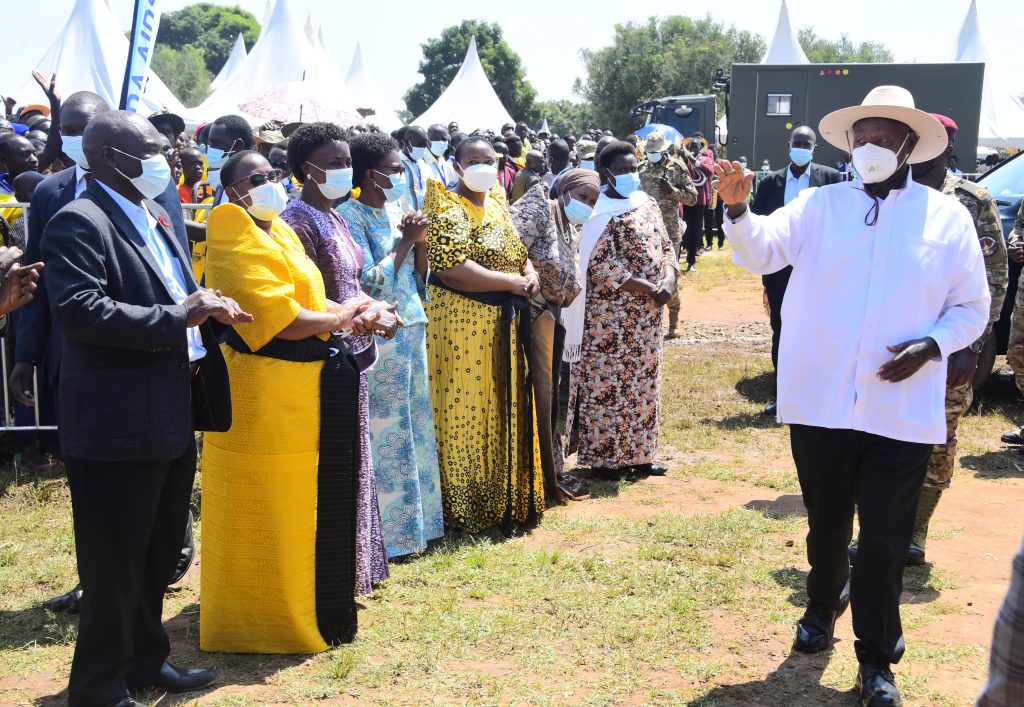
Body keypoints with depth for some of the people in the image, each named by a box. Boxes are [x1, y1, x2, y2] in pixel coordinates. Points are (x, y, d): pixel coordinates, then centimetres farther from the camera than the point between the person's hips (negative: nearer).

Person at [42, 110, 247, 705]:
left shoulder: (155, 218, 16)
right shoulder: (80, 223, -14)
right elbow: (81, 311, -26)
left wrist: (210, 309, 8)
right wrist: (177, 318, -25)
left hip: (172, 417, 9)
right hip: (118, 425, -9)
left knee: (159, 551, 21)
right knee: (115, 562, 2)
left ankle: (146, 659, 37)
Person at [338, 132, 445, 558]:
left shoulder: (393, 213, 13)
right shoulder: (351, 216, -10)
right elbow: (369, 282, -18)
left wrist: (421, 242, -2)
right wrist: (406, 240, -13)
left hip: (411, 329, 8)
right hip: (380, 337, -8)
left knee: (414, 426, 12)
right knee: (385, 432, -3)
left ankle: (412, 520, 24)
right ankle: (385, 532, 7)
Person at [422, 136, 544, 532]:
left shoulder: (497, 204, 13)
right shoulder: (447, 209, -11)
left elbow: (518, 251, 22)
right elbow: (452, 269, -23)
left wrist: (530, 272, -2)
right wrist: (514, 283, -18)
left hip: (503, 325, 8)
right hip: (462, 324, -8)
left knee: (505, 410, 12)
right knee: (467, 413, -2)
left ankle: (504, 497, 23)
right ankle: (468, 507, 9)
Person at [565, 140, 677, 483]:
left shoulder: (647, 203, 10)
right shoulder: (600, 212, -11)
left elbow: (665, 245, 12)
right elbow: (603, 265, -18)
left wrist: (668, 280, -8)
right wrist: (648, 288, -20)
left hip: (648, 312, 7)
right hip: (611, 314, -7)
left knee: (643, 382, 12)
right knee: (609, 383, 0)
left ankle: (637, 454, 22)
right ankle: (605, 458, 9)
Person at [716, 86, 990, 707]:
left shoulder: (948, 217, 2)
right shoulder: (820, 205, 3)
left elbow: (973, 308, 6)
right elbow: (761, 252, -11)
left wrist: (932, 345, -13)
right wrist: (738, 208, -31)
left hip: (902, 411, -1)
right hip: (822, 401, 1)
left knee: (886, 539, 5)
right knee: (827, 522, 18)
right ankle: (824, 604, 44)